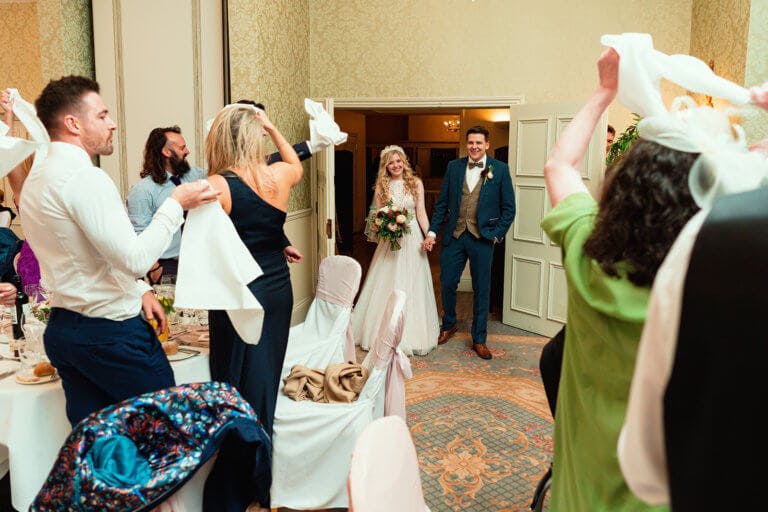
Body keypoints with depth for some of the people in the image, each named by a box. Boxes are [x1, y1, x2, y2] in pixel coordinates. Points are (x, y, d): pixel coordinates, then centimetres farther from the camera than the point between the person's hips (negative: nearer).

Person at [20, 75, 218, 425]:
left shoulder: (37, 178, 13)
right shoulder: (85, 177, -19)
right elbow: (135, 259, -24)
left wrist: (138, 289, 13)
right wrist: (176, 204, -14)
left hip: (63, 328, 9)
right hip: (112, 331, -9)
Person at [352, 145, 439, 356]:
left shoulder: (416, 183, 2)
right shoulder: (381, 186, 4)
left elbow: (421, 212, 0)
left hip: (412, 239, -1)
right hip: (389, 240, 1)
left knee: (411, 285, 3)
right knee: (387, 285, 4)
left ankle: (412, 335, 15)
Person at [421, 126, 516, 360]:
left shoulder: (500, 169, -1)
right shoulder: (454, 167, 6)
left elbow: (508, 208, 1)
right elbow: (441, 202, 7)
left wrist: (497, 235, -6)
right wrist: (432, 232, 1)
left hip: (482, 237, -2)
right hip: (454, 235, 2)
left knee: (481, 289, 7)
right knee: (447, 283, 7)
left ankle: (479, 339, 21)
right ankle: (448, 325, 33)